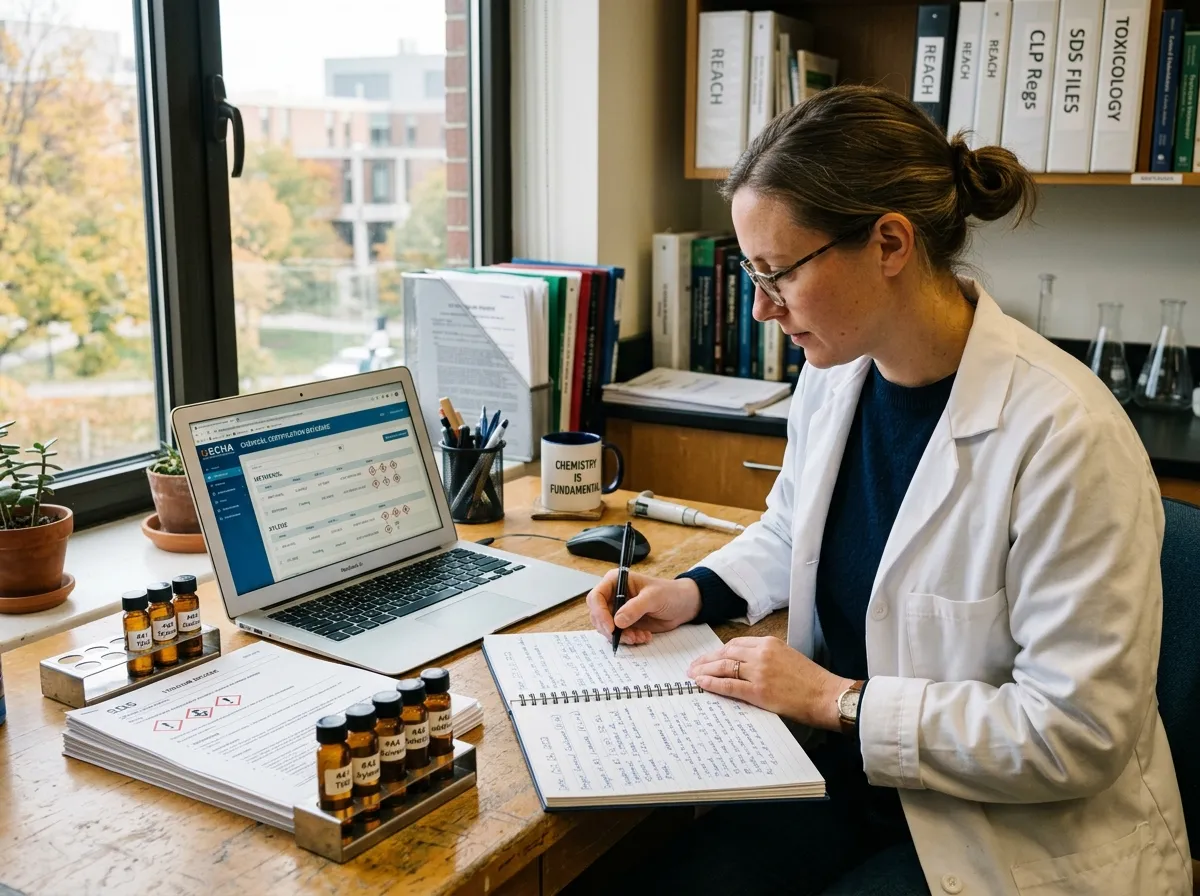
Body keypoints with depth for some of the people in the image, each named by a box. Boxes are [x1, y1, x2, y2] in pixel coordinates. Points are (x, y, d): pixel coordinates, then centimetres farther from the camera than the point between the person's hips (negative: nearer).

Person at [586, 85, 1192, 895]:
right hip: (846, 775, 6)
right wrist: (698, 593, 0)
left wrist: (838, 701, -19)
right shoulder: (831, 378, -2)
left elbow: (1076, 731, -22)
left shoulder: (1065, 433, -24)